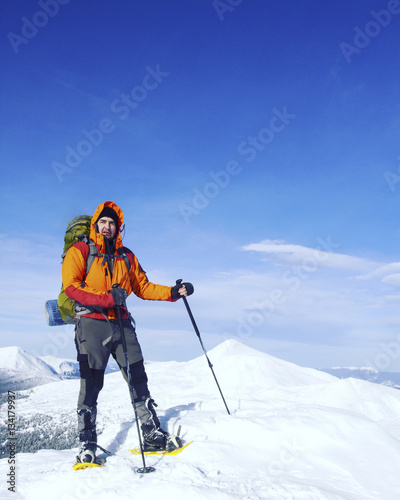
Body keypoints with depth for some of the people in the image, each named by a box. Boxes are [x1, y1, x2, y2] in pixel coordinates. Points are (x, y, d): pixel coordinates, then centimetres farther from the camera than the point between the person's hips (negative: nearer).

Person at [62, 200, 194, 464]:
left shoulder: (126, 256, 17)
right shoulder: (79, 252, 2)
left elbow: (143, 287, 18)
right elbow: (71, 286, -11)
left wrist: (174, 292, 6)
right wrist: (107, 298, -22)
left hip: (121, 323, 4)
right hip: (92, 323, -4)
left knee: (138, 379, 3)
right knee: (91, 384, -3)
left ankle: (153, 435, 12)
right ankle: (87, 445, 8)